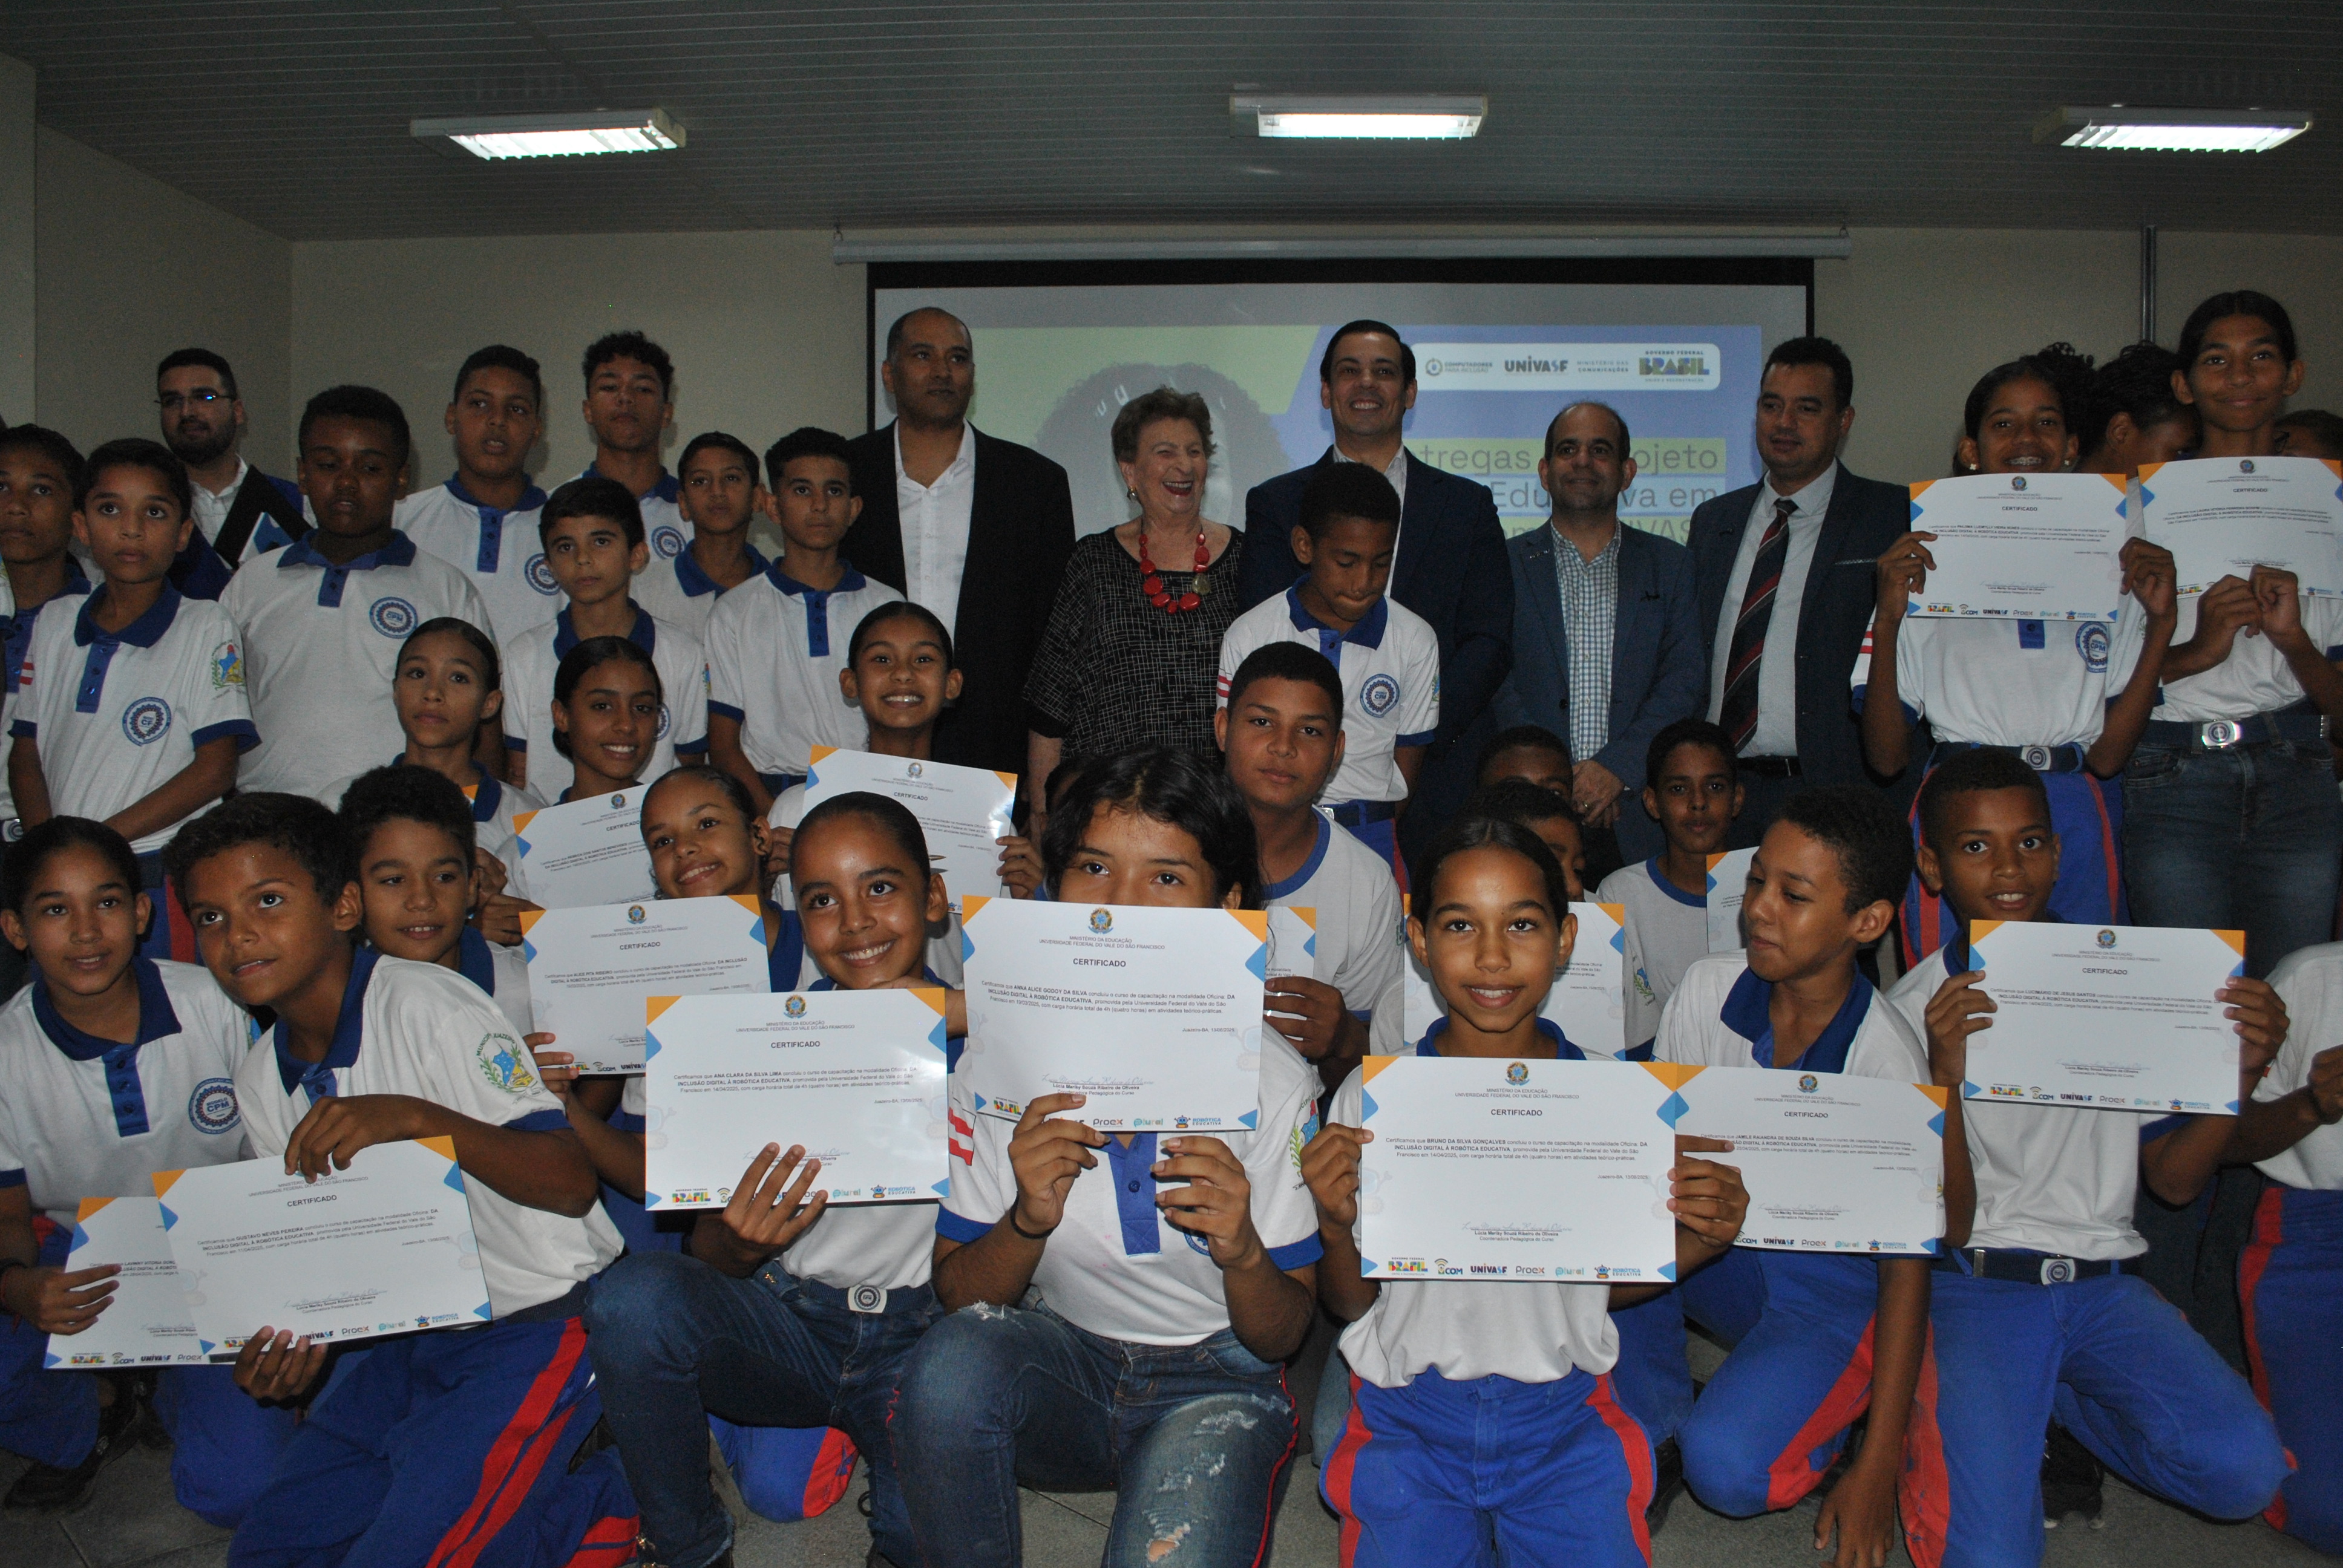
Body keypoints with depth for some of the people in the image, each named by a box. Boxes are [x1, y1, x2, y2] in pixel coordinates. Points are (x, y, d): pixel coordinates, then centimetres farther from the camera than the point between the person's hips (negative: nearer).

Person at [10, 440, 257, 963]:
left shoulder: (206, 629, -3)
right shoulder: (53, 629, 11)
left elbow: (215, 768, -8)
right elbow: (25, 754, 12)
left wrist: (101, 837, -12)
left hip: (164, 882, -4)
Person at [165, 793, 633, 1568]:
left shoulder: (426, 1003, -17)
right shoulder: (261, 1077, 7)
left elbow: (571, 1183, -23)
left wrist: (417, 1119, -35)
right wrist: (293, 1345, -9)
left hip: (535, 1323, -8)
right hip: (407, 1335, 8)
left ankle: (598, 1496, 3)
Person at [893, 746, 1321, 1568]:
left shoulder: (1272, 1078, -12)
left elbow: (1283, 1336, -6)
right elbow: (957, 1296, -3)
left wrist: (1244, 1253, -28)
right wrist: (1028, 1220, -24)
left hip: (1213, 1381, -2)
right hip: (1063, 1359, 3)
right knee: (955, 1356, -30)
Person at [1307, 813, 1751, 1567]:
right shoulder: (1370, 1097, -6)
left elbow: (1611, 1282, 7)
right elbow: (1353, 1304, 0)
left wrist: (1699, 1238, -11)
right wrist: (1336, 1228, -20)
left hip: (1562, 1410, 1)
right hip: (1409, 1413, 0)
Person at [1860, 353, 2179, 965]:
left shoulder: (2113, 570, 10)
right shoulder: (1926, 567, 5)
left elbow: (2107, 754, 3)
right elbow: (1886, 757, -1)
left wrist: (2161, 623, -4)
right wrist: (1887, 619, -12)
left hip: (2077, 827, 2)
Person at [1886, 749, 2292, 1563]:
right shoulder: (1914, 1010, -2)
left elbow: (2173, 1177, 11)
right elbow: (1949, 1225, -8)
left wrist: (2243, 1069, -7)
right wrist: (1944, 1075, -23)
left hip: (2103, 1282, 4)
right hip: (1974, 1283, -3)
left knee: (2244, 1471, -23)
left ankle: (2040, 1411, 6)